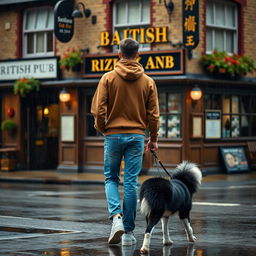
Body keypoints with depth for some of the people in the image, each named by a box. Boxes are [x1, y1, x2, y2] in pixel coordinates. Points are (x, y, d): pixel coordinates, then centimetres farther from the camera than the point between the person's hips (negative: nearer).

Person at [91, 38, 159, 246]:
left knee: (111, 178, 13)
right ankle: (128, 232, 7)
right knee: (131, 183, 4)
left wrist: (101, 128, 10)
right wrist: (153, 139, 14)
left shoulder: (108, 78, -3)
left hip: (113, 135, -1)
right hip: (137, 136, 1)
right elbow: (153, 114, 2)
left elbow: (99, 109, -8)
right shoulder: (148, 81, 2)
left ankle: (116, 217, -11)